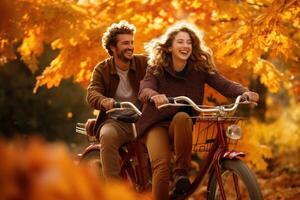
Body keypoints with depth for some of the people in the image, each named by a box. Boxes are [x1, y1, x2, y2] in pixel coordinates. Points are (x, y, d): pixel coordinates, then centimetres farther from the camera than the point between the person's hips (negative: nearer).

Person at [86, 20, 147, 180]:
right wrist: (104, 101, -36)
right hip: (116, 121, -1)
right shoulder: (102, 69, 4)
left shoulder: (143, 63, 6)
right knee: (107, 136, -34)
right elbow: (92, 93, -11)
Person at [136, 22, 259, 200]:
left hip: (182, 126, 1)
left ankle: (181, 172, -22)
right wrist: (154, 96, -50)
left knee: (182, 117, -35)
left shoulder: (200, 68, -3)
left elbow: (225, 85, -15)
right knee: (161, 165, -28)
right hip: (157, 125, -1)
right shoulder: (156, 69, -8)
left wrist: (244, 92, -36)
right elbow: (144, 90, -25)